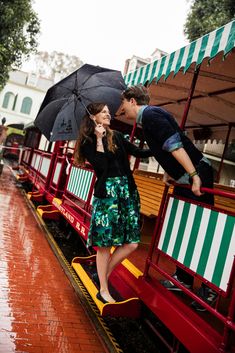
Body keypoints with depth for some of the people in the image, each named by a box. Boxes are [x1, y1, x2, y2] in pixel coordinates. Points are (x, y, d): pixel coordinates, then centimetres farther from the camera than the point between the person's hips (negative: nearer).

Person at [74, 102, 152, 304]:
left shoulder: (117, 136, 15)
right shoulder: (88, 143, 2)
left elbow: (138, 153, 14)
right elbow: (100, 165, -13)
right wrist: (99, 139, -9)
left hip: (127, 191, 5)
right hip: (106, 193, -5)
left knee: (131, 243, 1)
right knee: (105, 244, -1)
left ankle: (104, 274, 22)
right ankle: (103, 290, 15)